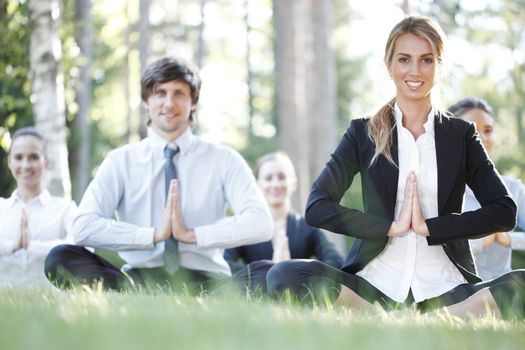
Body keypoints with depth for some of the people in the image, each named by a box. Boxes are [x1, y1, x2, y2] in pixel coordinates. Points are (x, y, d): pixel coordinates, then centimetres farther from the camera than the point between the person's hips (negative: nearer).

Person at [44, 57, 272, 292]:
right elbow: (83, 227, -6)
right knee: (60, 259, -25)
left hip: (204, 281, -2)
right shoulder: (121, 161, 9)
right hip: (139, 279, 2)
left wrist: (192, 234, -13)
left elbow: (260, 223, -8)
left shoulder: (223, 160, 8)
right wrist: (154, 235, -12)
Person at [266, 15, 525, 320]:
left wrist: (430, 226, -8)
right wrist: (391, 226, -9)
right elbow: (317, 208, -1)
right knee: (284, 276, -27)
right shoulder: (363, 133, 10)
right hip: (376, 286, 0)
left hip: (445, 290, 0)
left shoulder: (461, 134, 12)